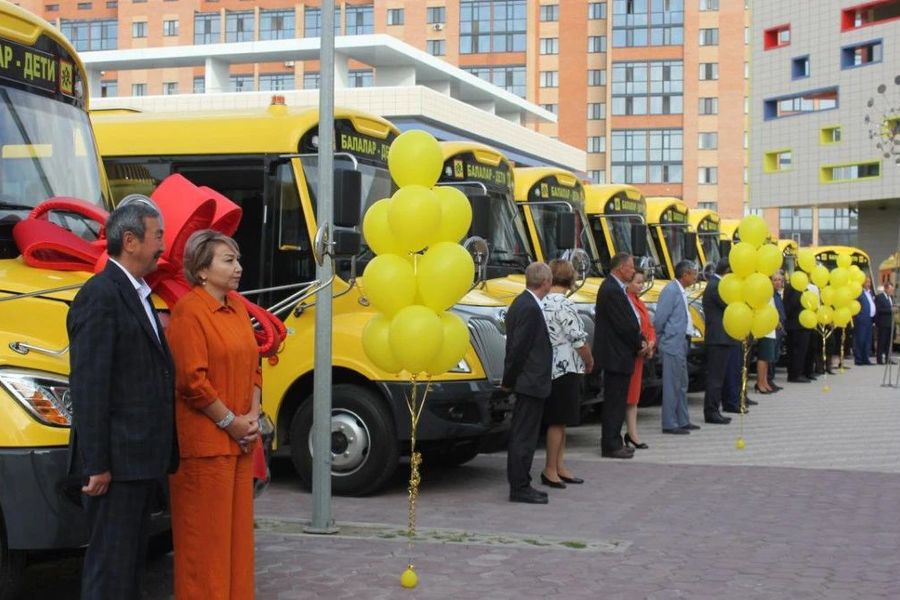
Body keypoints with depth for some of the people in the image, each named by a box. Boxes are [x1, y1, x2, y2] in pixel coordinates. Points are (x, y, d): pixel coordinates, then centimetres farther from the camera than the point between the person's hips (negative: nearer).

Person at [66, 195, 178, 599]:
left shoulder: (137, 294, 16)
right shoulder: (100, 296, -14)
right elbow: (88, 386, -19)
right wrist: (95, 465, -21)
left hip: (143, 458, 10)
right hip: (118, 459, -10)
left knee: (132, 560, 16)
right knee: (111, 566, -4)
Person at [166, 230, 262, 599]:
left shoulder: (237, 308, 13)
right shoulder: (189, 311, -12)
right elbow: (192, 380, -17)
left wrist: (253, 416, 3)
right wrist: (230, 422, -12)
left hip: (240, 440, 8)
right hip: (205, 440, -8)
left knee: (237, 524, 13)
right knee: (205, 530, 0)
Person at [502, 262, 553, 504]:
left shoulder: (523, 303, 13)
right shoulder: (529, 308, -19)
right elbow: (518, 348, -20)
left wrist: (508, 380, 16)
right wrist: (509, 380, -11)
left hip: (528, 383, 10)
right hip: (531, 383, -10)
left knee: (521, 436, 15)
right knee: (524, 436, -4)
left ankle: (520, 485, 22)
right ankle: (520, 488, 2)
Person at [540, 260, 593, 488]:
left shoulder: (542, 302, 7)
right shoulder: (563, 305, -17)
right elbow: (579, 340, -15)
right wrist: (590, 362, 2)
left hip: (549, 369, 8)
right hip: (566, 368, -8)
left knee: (559, 421, 15)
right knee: (558, 421, -1)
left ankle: (559, 466, 22)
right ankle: (550, 470, 4)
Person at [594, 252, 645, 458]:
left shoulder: (614, 288, 15)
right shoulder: (612, 291, -19)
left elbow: (630, 320, 17)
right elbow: (624, 325, -21)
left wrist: (640, 341, 5)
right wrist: (639, 343, -7)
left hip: (617, 356, 11)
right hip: (616, 356, -11)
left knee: (616, 401, 14)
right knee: (615, 402, -5)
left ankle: (613, 443, 20)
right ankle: (611, 446, 0)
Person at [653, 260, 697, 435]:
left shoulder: (681, 291, 13)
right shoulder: (671, 291, -16)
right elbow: (659, 318, -17)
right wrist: (660, 339, -8)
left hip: (681, 344, 10)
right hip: (673, 345, -10)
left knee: (682, 384, 16)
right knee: (672, 384, -5)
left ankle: (682, 421, 24)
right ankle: (669, 424, 0)